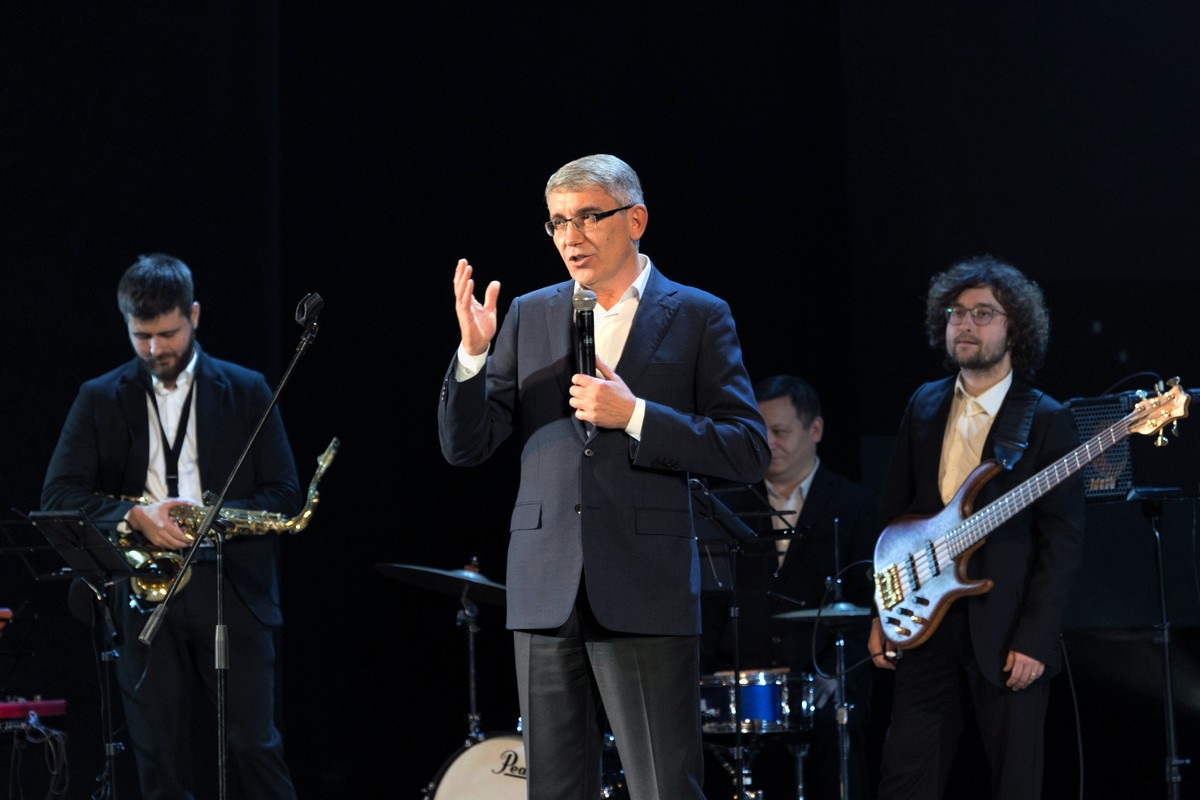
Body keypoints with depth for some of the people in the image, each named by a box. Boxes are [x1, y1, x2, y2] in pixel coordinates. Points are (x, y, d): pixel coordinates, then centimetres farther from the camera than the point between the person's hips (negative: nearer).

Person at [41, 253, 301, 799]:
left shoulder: (246, 391, 7)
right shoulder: (101, 399, 9)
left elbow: (284, 494, 5)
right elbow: (58, 495, 1)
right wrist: (133, 515, -16)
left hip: (231, 586, -1)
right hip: (142, 593, 1)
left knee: (255, 747, -5)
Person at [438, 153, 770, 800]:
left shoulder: (697, 317, 4)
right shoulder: (529, 316, 12)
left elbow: (748, 453, -2)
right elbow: (464, 447, 8)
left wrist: (635, 416, -13)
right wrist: (473, 352, -9)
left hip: (646, 596, -3)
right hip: (546, 594, 3)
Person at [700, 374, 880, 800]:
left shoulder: (855, 506, 7)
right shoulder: (726, 504, 15)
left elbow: (866, 605, 0)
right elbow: (705, 595, 13)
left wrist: (833, 674, -14)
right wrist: (701, 670, -3)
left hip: (825, 686, -2)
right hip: (740, 681, 2)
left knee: (831, 729, -32)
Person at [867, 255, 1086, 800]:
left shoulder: (1046, 421, -4)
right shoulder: (923, 407, 11)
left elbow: (1063, 542, -9)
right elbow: (894, 515, 14)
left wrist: (1033, 639, -15)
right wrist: (883, 614, 8)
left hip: (1008, 638, -4)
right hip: (925, 627, 4)